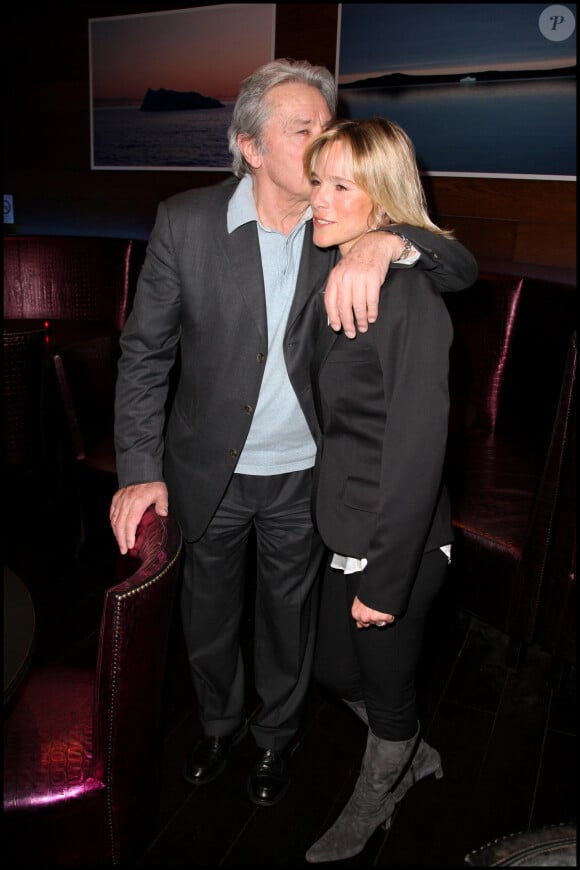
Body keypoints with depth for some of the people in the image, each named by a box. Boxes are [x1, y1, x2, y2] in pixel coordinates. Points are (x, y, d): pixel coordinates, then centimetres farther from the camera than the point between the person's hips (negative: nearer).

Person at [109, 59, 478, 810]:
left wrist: (385, 240, -36)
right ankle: (218, 723, 52)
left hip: (303, 476, 1)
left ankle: (275, 736, 50)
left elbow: (462, 269, -15)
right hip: (209, 472, 0)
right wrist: (140, 470, -14)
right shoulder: (185, 222, -12)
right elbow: (146, 351, -8)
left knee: (288, 616, 21)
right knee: (208, 614, 21)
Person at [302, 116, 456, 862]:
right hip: (347, 531, 8)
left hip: (396, 544, -8)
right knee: (334, 670, 24)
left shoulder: (411, 299, -21)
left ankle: (370, 807, 47)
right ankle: (413, 756, 53)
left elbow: (418, 451, -22)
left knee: (385, 686, 17)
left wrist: (386, 579, -17)